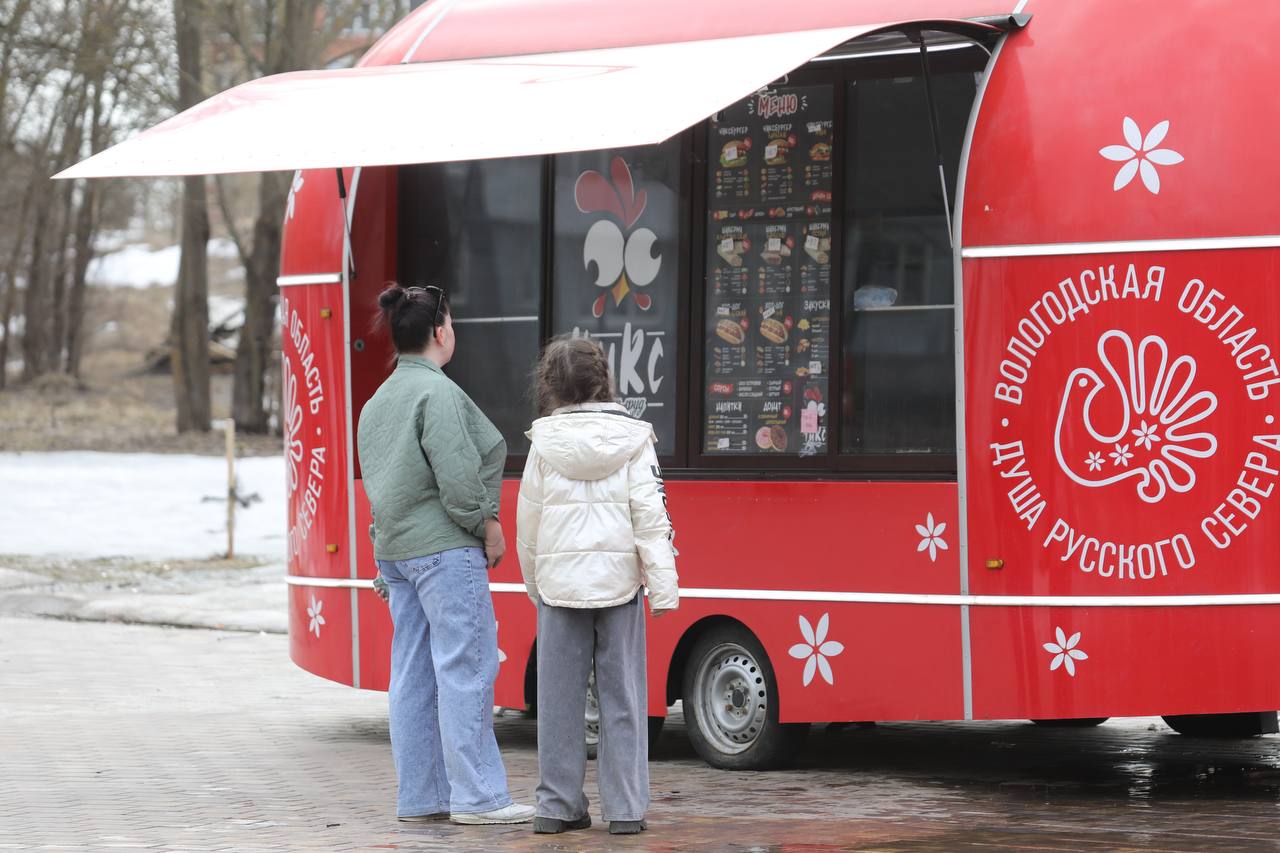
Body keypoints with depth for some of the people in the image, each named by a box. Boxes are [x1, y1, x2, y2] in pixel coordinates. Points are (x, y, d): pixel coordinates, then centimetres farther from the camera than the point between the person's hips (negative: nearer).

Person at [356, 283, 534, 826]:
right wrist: (487, 525, -7)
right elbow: (457, 473, -19)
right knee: (465, 669, -7)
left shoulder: (377, 402, 17)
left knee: (413, 674, 9)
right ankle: (476, 796, -8)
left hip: (393, 550, 9)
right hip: (444, 547, -9)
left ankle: (419, 796, 11)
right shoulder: (437, 392, -13)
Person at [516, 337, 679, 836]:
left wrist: (534, 583, 17)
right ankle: (624, 809, 2)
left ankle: (557, 807, 10)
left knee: (559, 700, 7)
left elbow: (528, 524, 4)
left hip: (559, 583, 1)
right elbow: (651, 517, -7)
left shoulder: (545, 444, -1)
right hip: (618, 581, 0)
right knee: (621, 699, 3)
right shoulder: (631, 441, -2)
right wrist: (664, 587, -6)